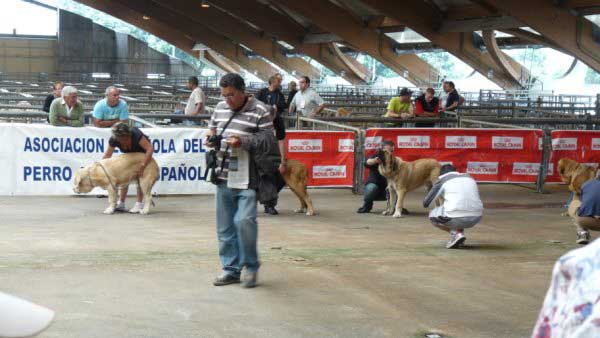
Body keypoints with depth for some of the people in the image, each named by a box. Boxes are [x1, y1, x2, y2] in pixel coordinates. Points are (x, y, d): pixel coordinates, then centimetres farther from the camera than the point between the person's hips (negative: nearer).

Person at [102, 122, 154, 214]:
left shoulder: (136, 135, -42)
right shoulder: (113, 140, -28)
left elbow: (150, 149, -46)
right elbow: (107, 155, -20)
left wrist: (142, 166, -49)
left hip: (143, 153, -5)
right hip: (129, 155, 5)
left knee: (140, 176, -15)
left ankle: (140, 204, -11)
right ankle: (121, 203, 5)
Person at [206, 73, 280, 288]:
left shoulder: (260, 111, -6)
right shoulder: (220, 108, 12)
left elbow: (268, 141, -10)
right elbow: (212, 128, 24)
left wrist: (243, 141, -22)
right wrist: (212, 138, 1)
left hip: (247, 179, -6)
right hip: (224, 176, 6)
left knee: (245, 220, -16)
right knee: (225, 226, 9)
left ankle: (250, 266, 3)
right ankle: (231, 269, 21)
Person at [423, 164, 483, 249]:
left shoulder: (442, 181, 9)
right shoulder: (469, 178, 22)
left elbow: (425, 204, 13)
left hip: (456, 219, -5)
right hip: (476, 219, 5)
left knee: (432, 216, 23)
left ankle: (455, 233, 4)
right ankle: (460, 232, 16)